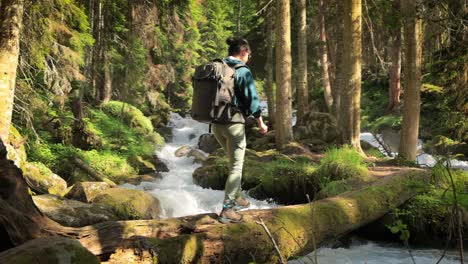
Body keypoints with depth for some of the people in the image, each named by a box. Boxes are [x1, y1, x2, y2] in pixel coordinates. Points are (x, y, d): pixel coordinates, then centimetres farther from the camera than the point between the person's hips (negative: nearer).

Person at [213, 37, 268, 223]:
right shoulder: (243, 71, -10)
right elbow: (252, 99, -11)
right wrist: (260, 123, 0)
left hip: (216, 123, 7)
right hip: (234, 122, -7)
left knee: (234, 161, 24)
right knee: (236, 166, 2)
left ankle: (236, 197, 32)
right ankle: (227, 209, -1)